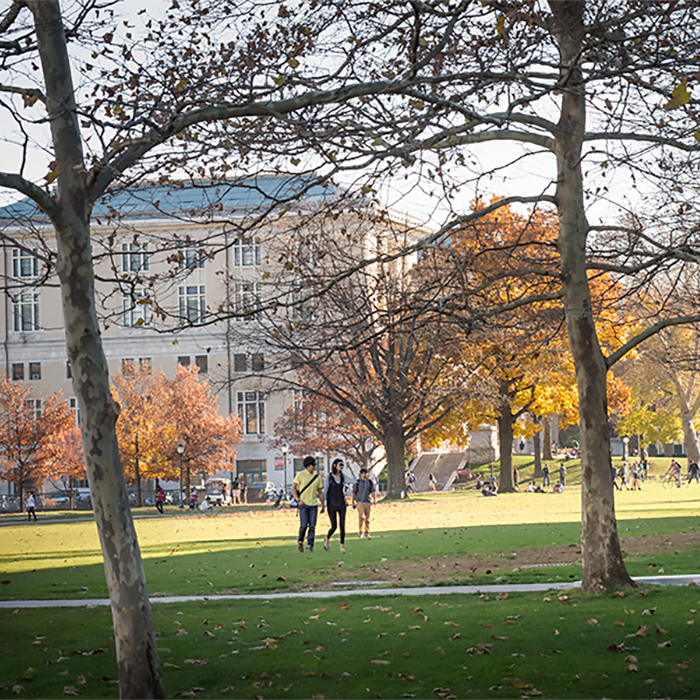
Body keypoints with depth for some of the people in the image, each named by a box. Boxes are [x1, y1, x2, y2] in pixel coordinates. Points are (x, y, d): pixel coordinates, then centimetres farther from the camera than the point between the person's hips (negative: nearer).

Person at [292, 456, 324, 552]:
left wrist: (323, 505, 13)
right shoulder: (300, 475, -3)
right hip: (303, 504, -3)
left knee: (312, 526, -2)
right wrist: (298, 500, -12)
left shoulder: (317, 477, 8)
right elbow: (293, 488, -1)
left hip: (313, 505, 3)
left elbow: (320, 492, 14)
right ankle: (300, 541, 17)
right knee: (304, 525, -9)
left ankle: (310, 545, 3)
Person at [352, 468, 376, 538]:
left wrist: (375, 499, -13)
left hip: (368, 502, 3)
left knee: (367, 519, 5)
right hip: (360, 502, -3)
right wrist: (353, 503, 2)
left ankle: (366, 533, 17)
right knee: (361, 516, -20)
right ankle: (360, 532, -11)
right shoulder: (357, 482, 1)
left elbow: (373, 491, 4)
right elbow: (353, 493, 6)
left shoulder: (370, 482, 7)